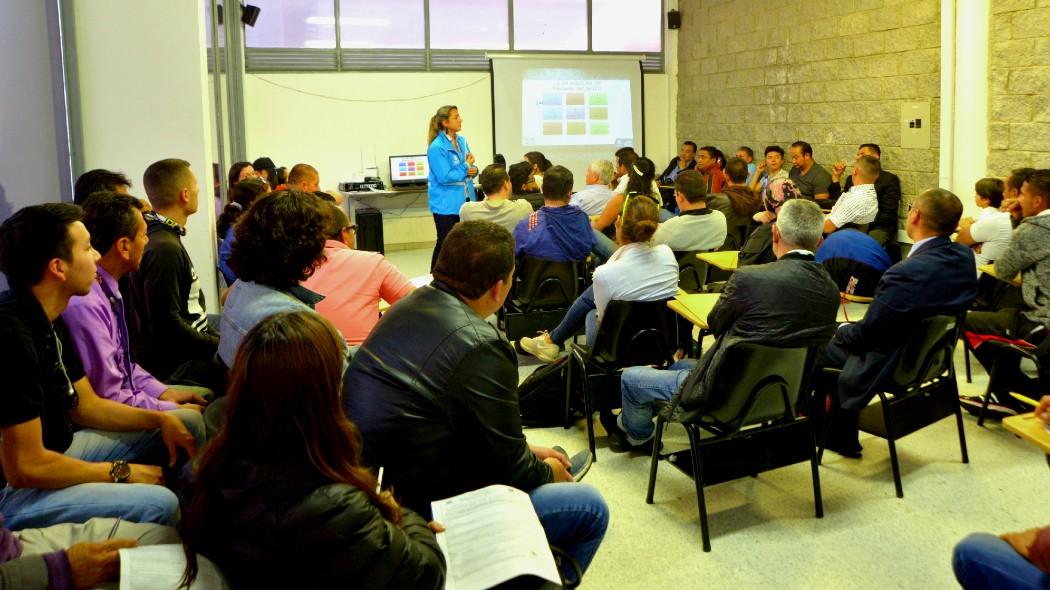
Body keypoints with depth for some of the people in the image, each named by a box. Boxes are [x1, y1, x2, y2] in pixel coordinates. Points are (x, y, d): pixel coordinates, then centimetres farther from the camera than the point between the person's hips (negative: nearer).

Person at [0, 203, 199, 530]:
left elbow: (86, 406, 13)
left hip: (54, 450, 10)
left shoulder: (48, 320, 4)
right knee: (157, 504, -30)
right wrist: (121, 472, -16)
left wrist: (161, 419, -2)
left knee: (189, 422, 12)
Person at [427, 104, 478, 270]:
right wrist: (466, 166, -13)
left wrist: (473, 170, -10)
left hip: (465, 200, 7)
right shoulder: (437, 148, -17)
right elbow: (445, 177, -22)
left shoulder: (462, 141, 7)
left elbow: (470, 166, 14)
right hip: (446, 203, -7)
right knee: (444, 243, 1)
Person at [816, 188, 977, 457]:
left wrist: (841, 330, 1)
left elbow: (865, 335, -23)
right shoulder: (964, 257, -7)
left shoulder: (906, 273, -33)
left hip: (891, 366, -8)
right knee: (841, 336, 24)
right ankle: (841, 435, 32)